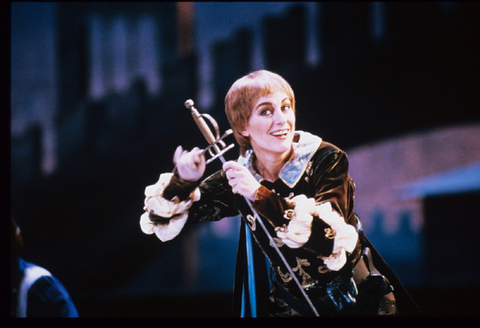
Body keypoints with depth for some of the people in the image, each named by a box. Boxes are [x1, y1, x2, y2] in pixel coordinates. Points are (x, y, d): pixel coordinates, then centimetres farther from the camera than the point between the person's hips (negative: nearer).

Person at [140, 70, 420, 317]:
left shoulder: (326, 160, -12)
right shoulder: (239, 178, -4)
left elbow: (330, 235, -26)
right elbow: (165, 219, 1)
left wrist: (262, 197, -33)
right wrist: (181, 182, -20)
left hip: (354, 300, -2)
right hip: (287, 305, 2)